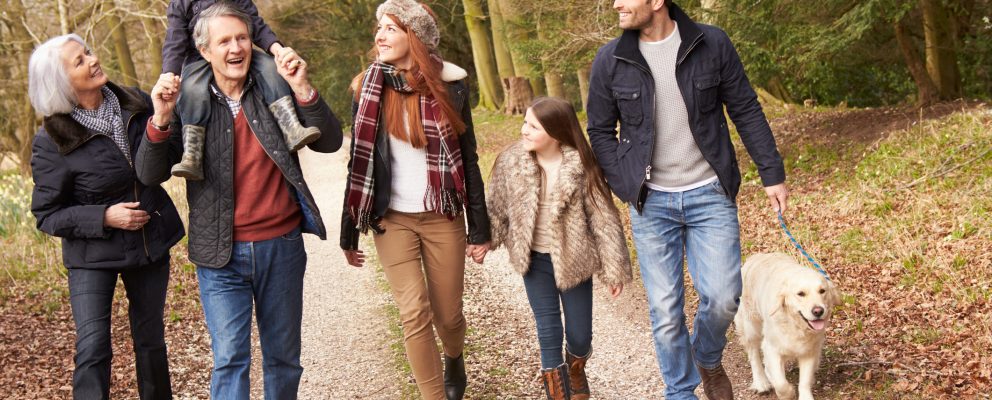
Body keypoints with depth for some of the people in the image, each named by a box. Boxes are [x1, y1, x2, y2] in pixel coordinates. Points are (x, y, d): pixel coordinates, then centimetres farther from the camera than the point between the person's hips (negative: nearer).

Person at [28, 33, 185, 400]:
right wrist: (104, 217, -23)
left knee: (151, 340, 16)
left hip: (151, 243, 4)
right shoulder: (52, 142, -16)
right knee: (92, 349, -11)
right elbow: (47, 216, -10)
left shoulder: (135, 103, -5)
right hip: (92, 257, -4)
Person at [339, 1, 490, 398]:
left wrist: (479, 229, 0)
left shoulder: (449, 86, -6)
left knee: (448, 314, 9)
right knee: (414, 314, -8)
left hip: (442, 217, 0)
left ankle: (454, 360, 43)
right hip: (391, 220, 0)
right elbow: (358, 163, 2)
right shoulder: (368, 88, -4)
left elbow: (467, 160, 0)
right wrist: (349, 233, 4)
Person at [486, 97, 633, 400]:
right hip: (535, 260, 1)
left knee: (580, 335, 10)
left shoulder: (580, 167, -18)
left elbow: (603, 218, -11)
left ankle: (576, 372, 45)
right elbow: (498, 209, 4)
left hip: (574, 260, -1)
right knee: (548, 333, 1)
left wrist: (614, 268, -8)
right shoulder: (510, 161, -11)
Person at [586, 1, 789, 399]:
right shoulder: (609, 61, -4)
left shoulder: (712, 44, -6)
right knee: (665, 311, 3)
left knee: (722, 297, -3)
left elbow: (746, 112, 2)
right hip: (651, 203, 1)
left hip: (710, 195, 0)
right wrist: (629, 188, -4)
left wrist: (772, 173, 1)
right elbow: (600, 132, 5)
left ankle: (708, 360, 29)